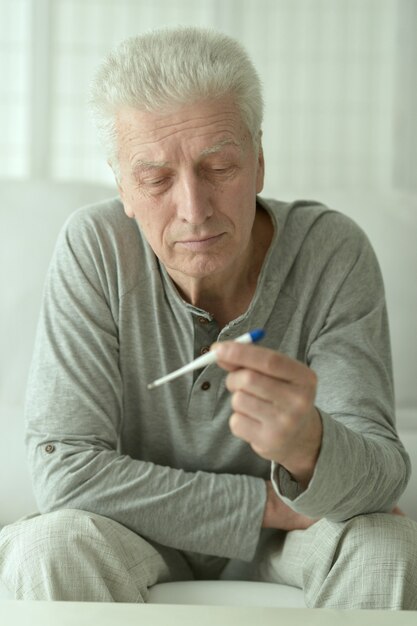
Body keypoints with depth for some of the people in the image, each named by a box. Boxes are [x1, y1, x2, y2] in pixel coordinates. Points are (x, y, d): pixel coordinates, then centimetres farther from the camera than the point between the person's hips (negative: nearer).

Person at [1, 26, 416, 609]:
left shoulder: (333, 251, -20)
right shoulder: (93, 249, -21)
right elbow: (65, 469, -24)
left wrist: (307, 447, -51)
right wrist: (270, 504, -23)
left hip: (285, 538, 1)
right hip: (141, 534, -1)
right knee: (51, 547, -32)